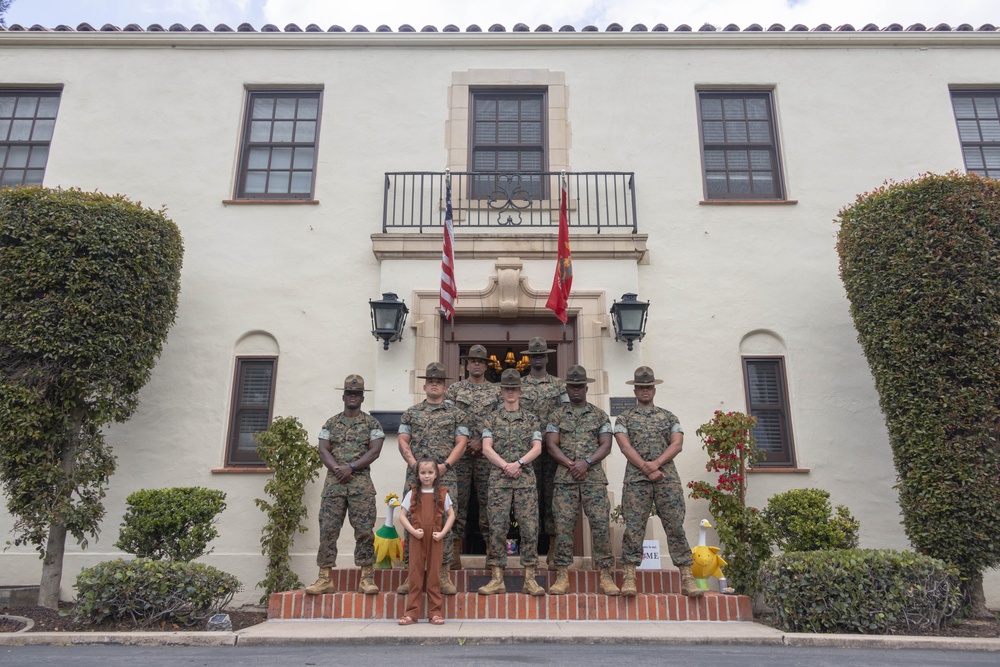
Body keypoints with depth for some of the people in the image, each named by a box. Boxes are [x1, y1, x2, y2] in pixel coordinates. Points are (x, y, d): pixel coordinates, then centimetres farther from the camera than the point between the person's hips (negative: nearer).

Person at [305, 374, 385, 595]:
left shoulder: (372, 423, 6)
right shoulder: (331, 423, 14)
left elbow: (375, 451, -3)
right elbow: (323, 450, 6)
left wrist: (351, 467, -13)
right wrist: (336, 469, -12)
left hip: (361, 482, -2)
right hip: (334, 481, 3)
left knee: (364, 530, -5)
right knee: (327, 530, 0)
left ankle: (367, 578, 0)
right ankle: (326, 578, 6)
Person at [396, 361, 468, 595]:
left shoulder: (456, 414, 10)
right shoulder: (411, 413, 13)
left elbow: (461, 443, 3)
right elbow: (402, 441, 7)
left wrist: (445, 465, -10)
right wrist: (414, 464, -7)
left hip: (445, 477, -1)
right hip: (415, 476, 1)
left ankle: (444, 576, 6)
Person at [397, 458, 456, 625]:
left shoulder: (442, 494, 4)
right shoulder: (412, 493, 4)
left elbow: (451, 515, 6)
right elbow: (402, 515, 2)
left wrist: (442, 533, -6)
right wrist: (413, 531, -11)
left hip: (435, 539, 0)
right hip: (417, 538, 0)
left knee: (434, 574, 5)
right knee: (415, 573, 3)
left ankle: (435, 612, 13)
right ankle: (412, 612, 9)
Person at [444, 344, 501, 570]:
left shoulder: (496, 391, 9)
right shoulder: (454, 389, 7)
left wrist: (482, 441, -8)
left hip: (486, 453, 1)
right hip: (459, 452, 0)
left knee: (487, 500, 3)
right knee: (458, 500, 1)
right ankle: (455, 554, 7)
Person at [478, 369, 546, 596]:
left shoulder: (531, 419, 11)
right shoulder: (492, 419, 10)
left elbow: (537, 448, 2)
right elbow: (486, 448, 0)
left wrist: (519, 463, -13)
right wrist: (505, 465, -13)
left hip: (526, 479, 0)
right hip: (499, 480, 0)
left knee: (529, 527, -3)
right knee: (497, 528, -3)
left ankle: (530, 579, 4)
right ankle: (497, 579, 4)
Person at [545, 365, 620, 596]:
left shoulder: (600, 415, 12)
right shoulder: (557, 416, 11)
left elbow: (606, 446, 4)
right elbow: (551, 445, 3)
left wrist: (586, 462, -12)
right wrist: (570, 464, -10)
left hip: (594, 476, 0)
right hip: (565, 478, 0)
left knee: (601, 523, -5)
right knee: (563, 525, -3)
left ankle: (606, 576, 2)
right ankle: (562, 576, 3)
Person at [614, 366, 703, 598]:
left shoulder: (669, 417, 17)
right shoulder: (624, 418, 12)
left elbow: (677, 444, 4)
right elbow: (625, 446, -1)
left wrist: (656, 463, -11)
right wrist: (646, 469, -12)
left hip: (667, 476, 1)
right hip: (636, 478, -1)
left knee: (675, 526, -2)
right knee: (633, 526, -6)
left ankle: (686, 577, 0)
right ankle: (629, 577, -4)